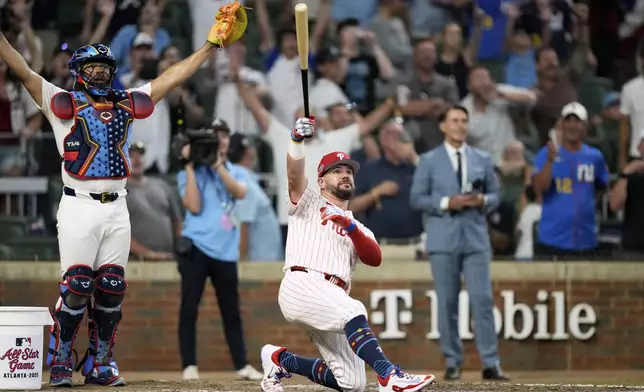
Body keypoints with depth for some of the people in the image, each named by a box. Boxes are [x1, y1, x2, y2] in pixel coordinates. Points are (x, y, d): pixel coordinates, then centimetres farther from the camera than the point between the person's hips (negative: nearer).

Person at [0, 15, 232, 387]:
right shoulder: (64, 103, 5)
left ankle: (100, 364, 11)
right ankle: (60, 363, 1)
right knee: (76, 286, -9)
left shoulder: (127, 103, 16)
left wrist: (211, 45, 19)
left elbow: (174, 77, 19)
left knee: (112, 288, 3)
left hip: (117, 209, 4)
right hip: (79, 207, -4)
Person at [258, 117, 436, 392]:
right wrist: (297, 139, -24)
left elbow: (375, 259, 7)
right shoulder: (309, 202, 18)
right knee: (353, 310, -36)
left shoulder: (358, 228, 29)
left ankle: (279, 359, 16)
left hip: (333, 298, 6)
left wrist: (349, 225, -8)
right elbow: (294, 174, -4)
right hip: (302, 286, -6)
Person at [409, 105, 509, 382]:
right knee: (447, 302, 1)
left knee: (482, 299, -6)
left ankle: (491, 363, -6)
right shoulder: (429, 160, 4)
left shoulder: (482, 159, 12)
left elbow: (495, 195, 13)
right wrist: (446, 203, -14)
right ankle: (452, 362, 9)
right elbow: (416, 198, 0)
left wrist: (483, 201, -10)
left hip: (476, 238, 1)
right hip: (443, 239, -1)